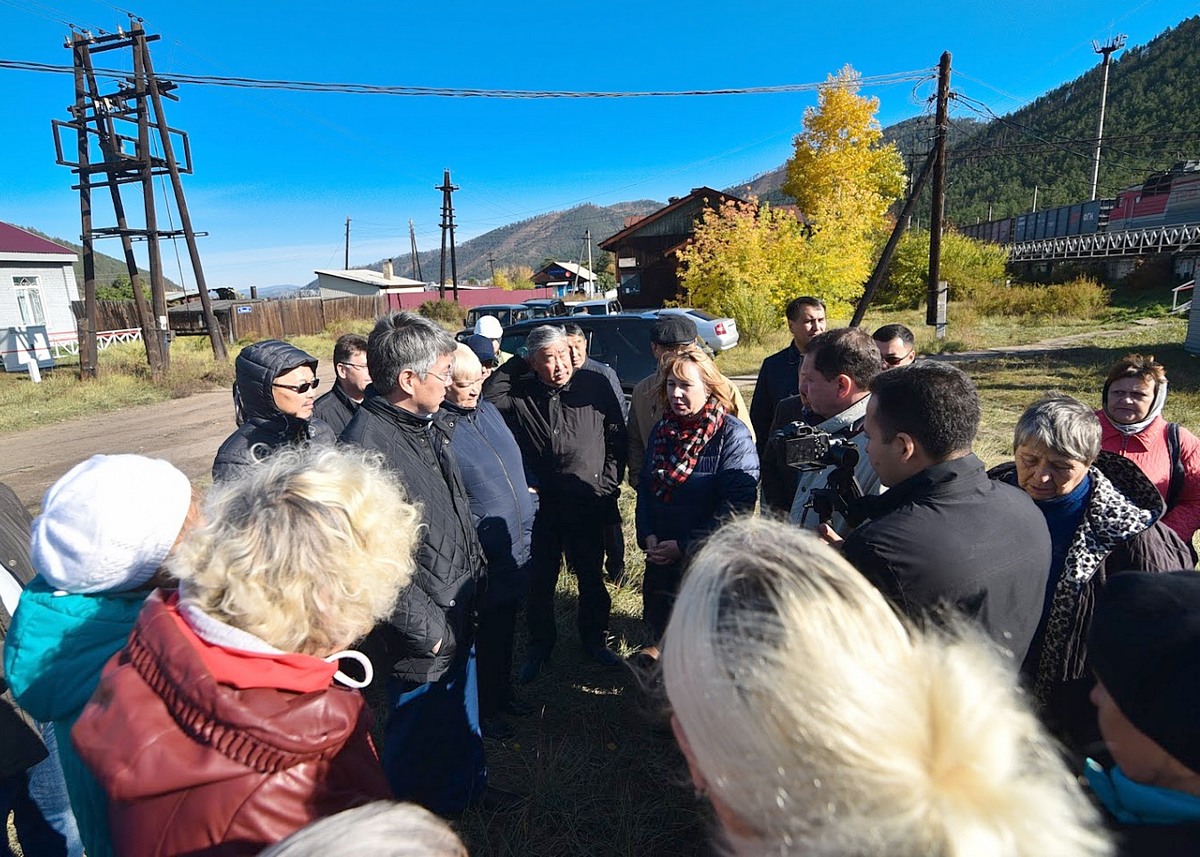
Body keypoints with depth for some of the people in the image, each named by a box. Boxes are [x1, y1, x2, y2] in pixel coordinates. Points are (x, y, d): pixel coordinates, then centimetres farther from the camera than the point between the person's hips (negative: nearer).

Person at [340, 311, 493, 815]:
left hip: (459, 610, 8)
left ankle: (468, 792, 53)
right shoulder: (367, 445, -28)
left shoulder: (428, 422, 1)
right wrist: (425, 628, -19)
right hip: (425, 635, -8)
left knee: (463, 713, 28)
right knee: (423, 731, 16)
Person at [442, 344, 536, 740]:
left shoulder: (488, 410, 5)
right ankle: (484, 710, 34)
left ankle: (503, 692, 45)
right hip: (479, 559, -7)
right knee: (482, 637, 13)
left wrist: (529, 507, 17)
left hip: (517, 549, 8)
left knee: (505, 630, 24)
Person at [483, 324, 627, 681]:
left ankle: (595, 639, 38)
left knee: (592, 578, 16)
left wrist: (606, 484, -2)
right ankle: (539, 645, 36)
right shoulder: (520, 394, -2)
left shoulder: (595, 386, -3)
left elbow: (617, 439, 2)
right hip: (539, 506, 0)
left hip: (587, 504, 0)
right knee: (539, 581, 14)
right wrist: (513, 366, -11)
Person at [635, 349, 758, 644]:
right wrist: (648, 536, -4)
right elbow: (645, 486, 11)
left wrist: (684, 546, -18)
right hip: (660, 558, 6)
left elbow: (736, 504, -20)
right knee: (659, 625, 19)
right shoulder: (662, 429, 6)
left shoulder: (733, 434, -14)